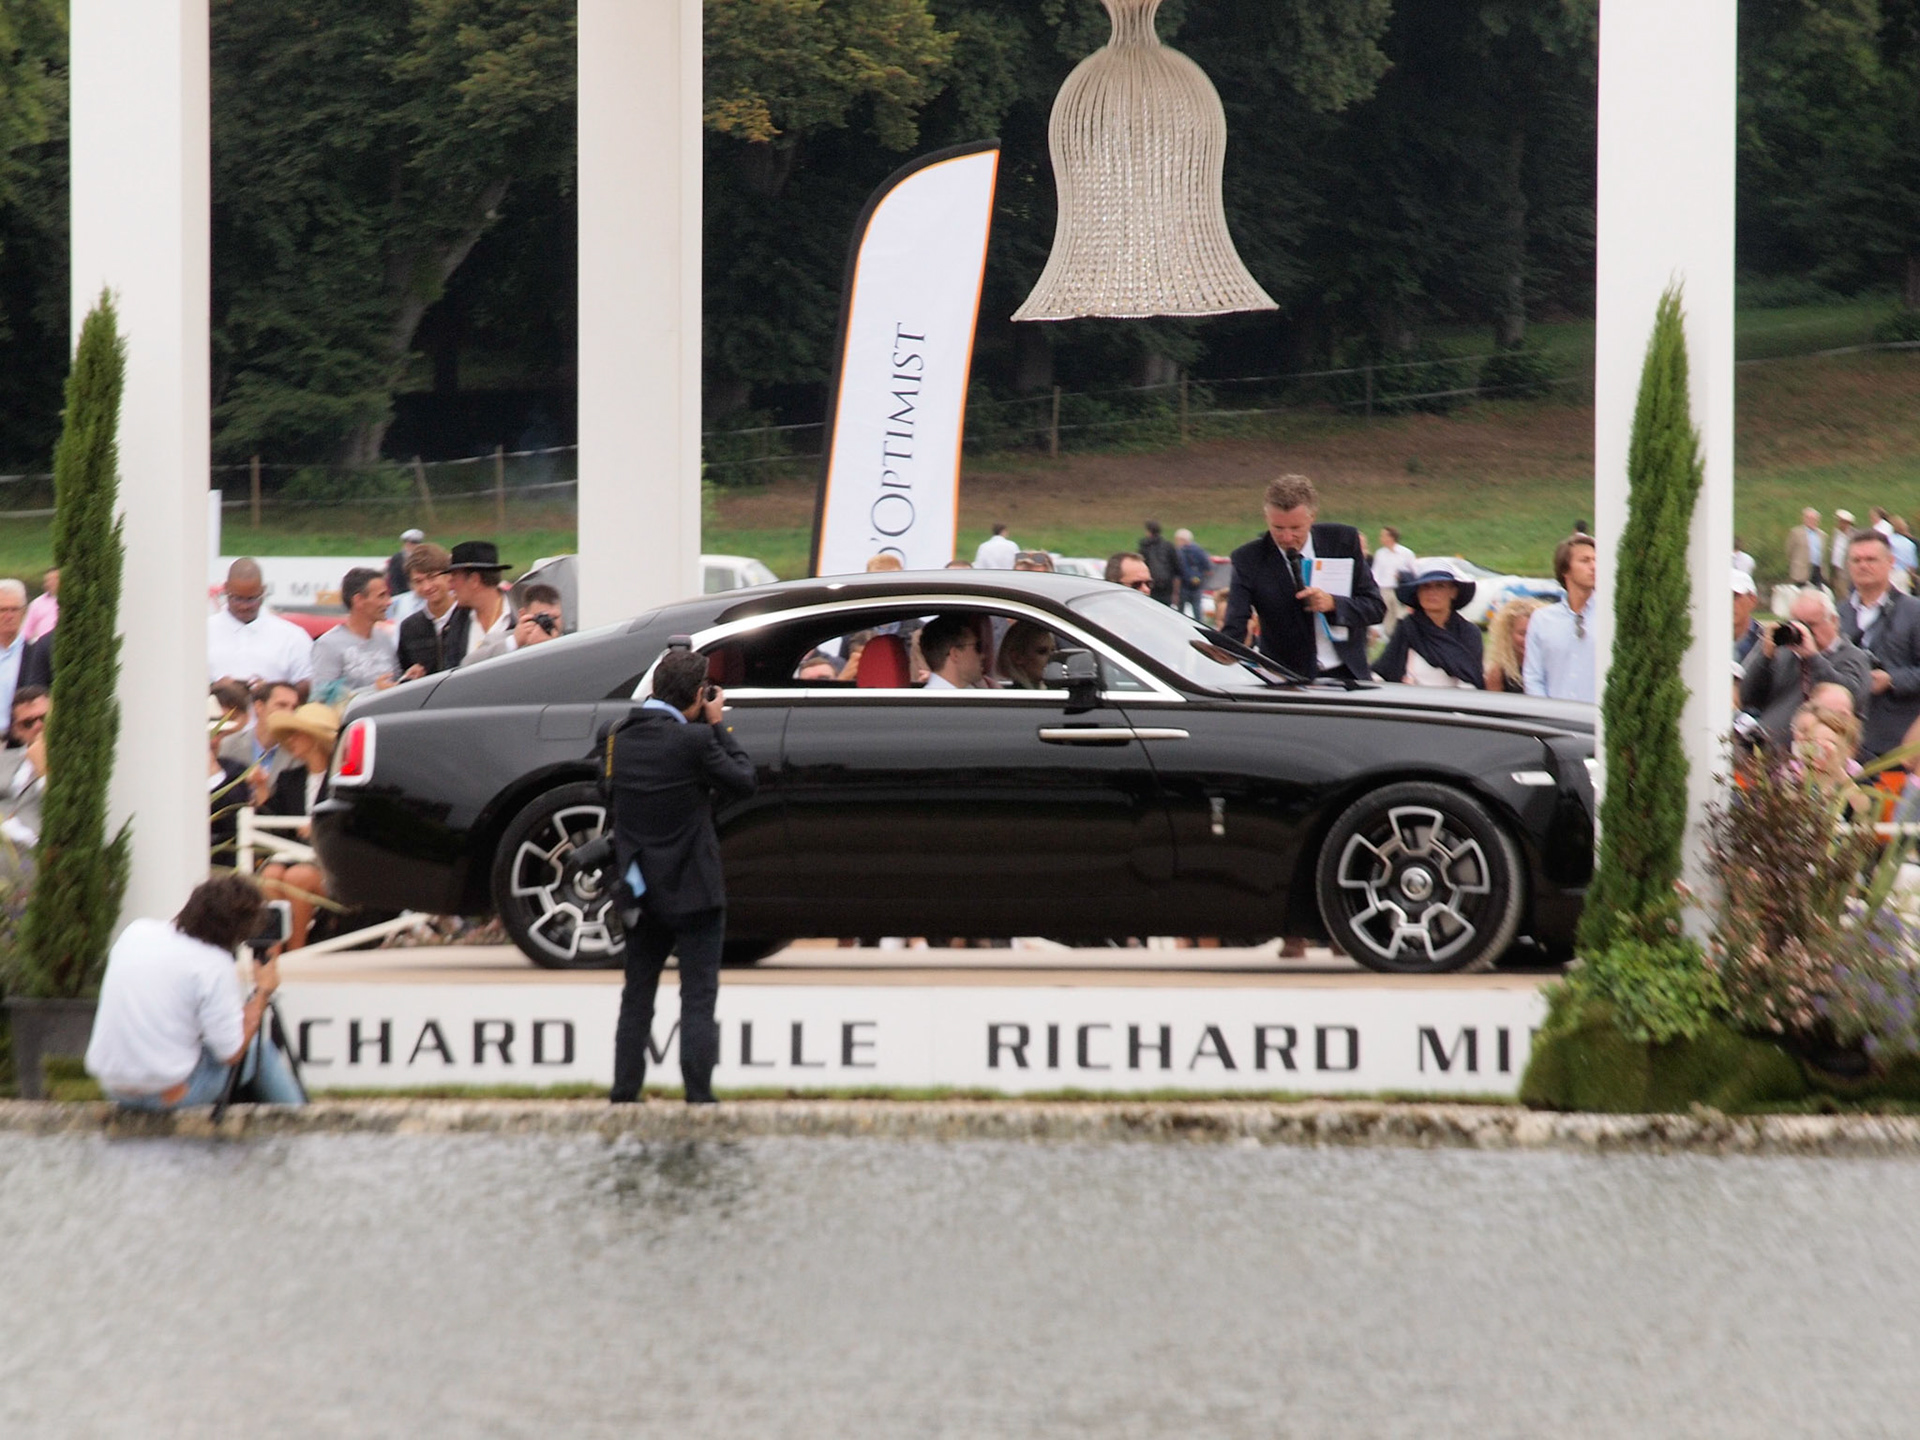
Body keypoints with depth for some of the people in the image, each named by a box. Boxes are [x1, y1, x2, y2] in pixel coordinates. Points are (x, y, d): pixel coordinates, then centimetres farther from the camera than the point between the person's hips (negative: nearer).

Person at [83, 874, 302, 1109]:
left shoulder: (136, 932, 0)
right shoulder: (214, 966, -18)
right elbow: (232, 1053, -13)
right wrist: (263, 992, -2)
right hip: (170, 1095, -7)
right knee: (261, 1050, 16)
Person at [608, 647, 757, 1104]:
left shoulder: (622, 739, -1)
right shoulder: (694, 740, -18)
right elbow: (742, 782, -8)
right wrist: (718, 726, 1)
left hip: (641, 891, 5)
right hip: (693, 890, -5)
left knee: (637, 996, 14)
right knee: (698, 997, 0)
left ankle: (624, 1093, 13)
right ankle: (698, 1096, -3)